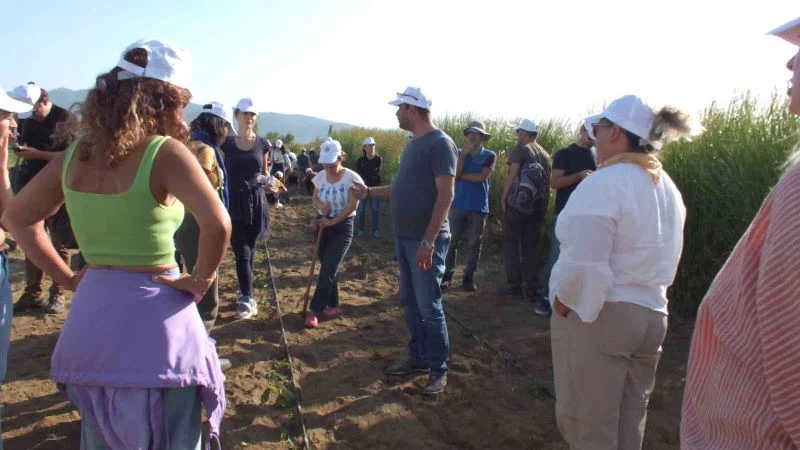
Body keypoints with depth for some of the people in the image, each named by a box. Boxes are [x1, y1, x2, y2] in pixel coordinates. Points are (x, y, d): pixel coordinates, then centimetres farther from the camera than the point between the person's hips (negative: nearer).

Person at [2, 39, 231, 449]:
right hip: (153, 315, -6)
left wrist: (68, 277, 11)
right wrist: (201, 279, -14)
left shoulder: (75, 153, 3)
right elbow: (218, 224, -29)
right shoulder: (165, 153, -16)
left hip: (90, 313, 6)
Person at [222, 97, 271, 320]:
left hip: (256, 201, 2)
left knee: (250, 250, 11)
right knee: (242, 252, -7)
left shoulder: (262, 143, 4)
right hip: (234, 202, -2)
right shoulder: (227, 143, 0)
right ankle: (247, 299, 0)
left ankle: (244, 293, 26)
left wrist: (265, 179, -5)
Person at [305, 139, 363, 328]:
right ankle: (333, 306, 23)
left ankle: (314, 310, -5)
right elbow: (314, 199, 8)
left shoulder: (352, 178, -16)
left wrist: (332, 221, -17)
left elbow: (352, 206, -17)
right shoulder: (320, 177, 1)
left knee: (328, 270, -9)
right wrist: (320, 205, -16)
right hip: (323, 225, 5)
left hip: (342, 227, -5)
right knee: (327, 269, 9)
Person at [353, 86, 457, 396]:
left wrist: (428, 241, -23)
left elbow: (445, 194, -20)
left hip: (426, 241, -9)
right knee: (410, 302, 15)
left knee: (429, 306, -1)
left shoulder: (440, 143, -14)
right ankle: (418, 358, 29)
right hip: (404, 238, 9)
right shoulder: (413, 144, 14)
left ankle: (439, 368, 13)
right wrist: (369, 191, 16)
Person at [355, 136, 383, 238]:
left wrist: (365, 175, -9)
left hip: (375, 188, -1)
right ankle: (360, 229, 13)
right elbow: (359, 174, -7)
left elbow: (378, 172, -10)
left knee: (375, 209, 1)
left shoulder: (379, 159, 0)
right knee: (361, 209, 4)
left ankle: (375, 230, 8)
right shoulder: (360, 161, 3)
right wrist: (371, 175, -15)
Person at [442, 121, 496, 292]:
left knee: (474, 244, 4)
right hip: (458, 205, 1)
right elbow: (453, 175, -8)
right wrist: (463, 154, -11)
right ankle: (447, 275, 8)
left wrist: (461, 175, -4)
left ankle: (469, 277, 12)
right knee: (452, 241, 1)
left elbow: (481, 177, -12)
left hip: (478, 207, -1)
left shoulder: (489, 156, 1)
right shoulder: (459, 153, 7)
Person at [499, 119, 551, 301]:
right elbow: (547, 183, 12)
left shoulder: (521, 149, -4)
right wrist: (544, 207, 15)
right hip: (537, 206, 6)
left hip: (517, 203, -5)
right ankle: (529, 288, 9)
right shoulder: (545, 155, 13)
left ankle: (515, 285, 1)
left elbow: (512, 175, -14)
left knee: (511, 244, 3)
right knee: (530, 247, 9)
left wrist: (503, 197, -8)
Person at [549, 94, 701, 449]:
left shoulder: (603, 184, -19)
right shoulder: (667, 187, 9)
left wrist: (561, 306, -11)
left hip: (596, 316, -8)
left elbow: (583, 266, -25)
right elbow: (659, 258, 12)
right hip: (651, 315, 8)